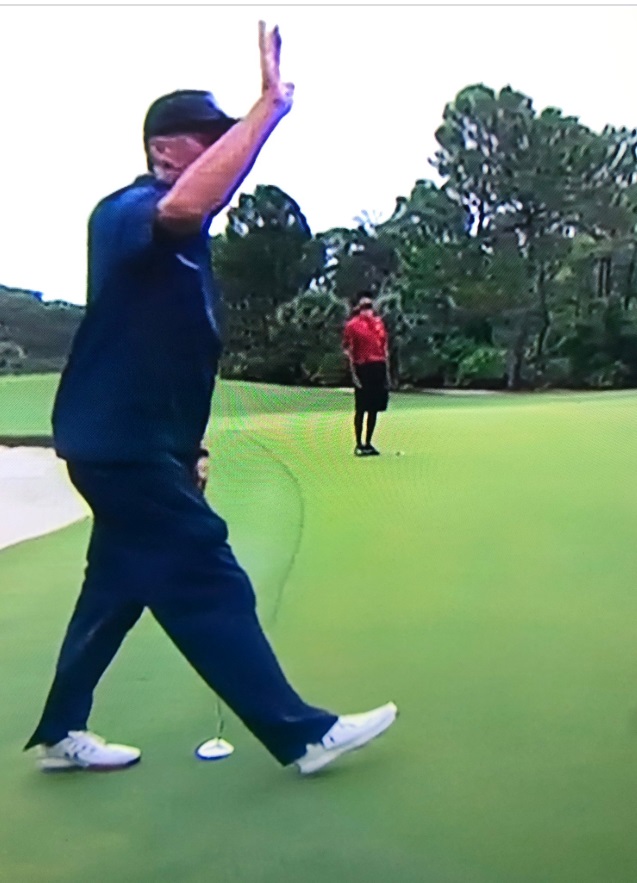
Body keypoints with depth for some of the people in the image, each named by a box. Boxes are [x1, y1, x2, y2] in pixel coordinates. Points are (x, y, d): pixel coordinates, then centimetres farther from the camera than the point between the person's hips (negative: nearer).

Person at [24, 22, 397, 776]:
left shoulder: (173, 239, 18)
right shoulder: (126, 211, -13)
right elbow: (184, 206, -40)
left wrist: (186, 447, 22)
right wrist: (270, 106, -35)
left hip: (136, 441, 10)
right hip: (123, 442, -10)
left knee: (118, 586, 16)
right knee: (209, 584, -5)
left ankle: (60, 732, 28)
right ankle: (302, 734, 3)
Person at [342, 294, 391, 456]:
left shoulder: (379, 323, 13)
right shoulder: (352, 325, -3)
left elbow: (385, 347, 16)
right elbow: (347, 348, -5)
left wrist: (387, 370, 12)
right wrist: (354, 373, -12)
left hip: (379, 368, 6)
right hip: (363, 368, -6)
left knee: (374, 408, 8)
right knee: (361, 408, -2)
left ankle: (368, 443, 18)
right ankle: (359, 444, 6)